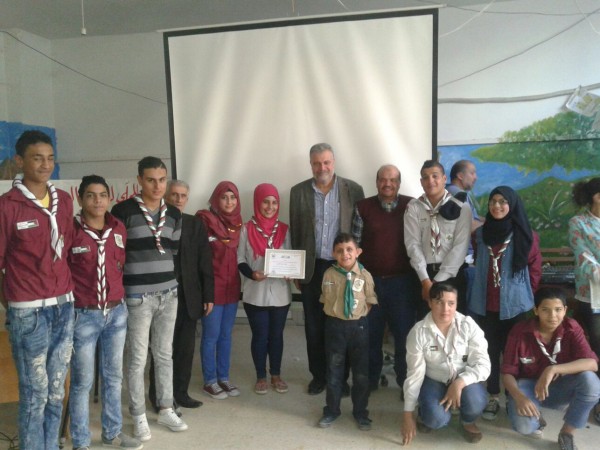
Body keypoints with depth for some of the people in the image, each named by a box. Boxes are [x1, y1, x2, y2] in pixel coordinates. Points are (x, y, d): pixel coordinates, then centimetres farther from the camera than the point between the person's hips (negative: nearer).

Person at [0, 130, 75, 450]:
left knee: (56, 390, 15)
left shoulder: (64, 201, 8)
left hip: (64, 306, 5)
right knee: (35, 393, 5)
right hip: (28, 311, -5)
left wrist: (65, 291, 13)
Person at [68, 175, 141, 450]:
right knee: (82, 381, 8)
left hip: (116, 312, 5)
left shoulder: (119, 229, 3)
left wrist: (117, 291, 10)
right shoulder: (71, 230, -12)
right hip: (83, 315, -5)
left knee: (113, 376, 17)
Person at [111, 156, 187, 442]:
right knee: (137, 358, 6)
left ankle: (166, 410, 28)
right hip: (137, 296, -5)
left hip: (168, 293, 5)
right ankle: (138, 416, 21)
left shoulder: (173, 214, 7)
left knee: (164, 354, 15)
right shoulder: (123, 211, -9)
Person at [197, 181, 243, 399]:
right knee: (211, 336, 4)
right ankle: (210, 381, 18)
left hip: (232, 285, 6)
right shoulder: (205, 219, -10)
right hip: (212, 286, -5)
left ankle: (223, 378, 26)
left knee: (226, 335, 13)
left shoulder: (238, 221, 8)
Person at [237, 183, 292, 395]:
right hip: (255, 293, -2)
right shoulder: (247, 229, -5)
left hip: (280, 292, 2)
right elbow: (240, 260, -3)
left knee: (276, 335, 13)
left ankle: (276, 375, 30)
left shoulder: (283, 229, 2)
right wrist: (252, 274, -20)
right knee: (260, 336, 8)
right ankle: (261, 377, 26)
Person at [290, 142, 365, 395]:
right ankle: (318, 375, 25)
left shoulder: (353, 190, -2)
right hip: (312, 268, 2)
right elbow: (295, 233, 6)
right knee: (314, 326, 10)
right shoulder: (299, 192, 3)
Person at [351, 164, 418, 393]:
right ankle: (370, 379, 28)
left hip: (402, 281, -1)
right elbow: (355, 244, 2)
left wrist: (418, 277, -2)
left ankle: (406, 381, 24)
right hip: (370, 280, 1)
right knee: (370, 333, 11)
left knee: (405, 333, 7)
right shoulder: (363, 208, 1)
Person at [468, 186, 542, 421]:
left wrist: (524, 292, 3)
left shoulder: (526, 235, -5)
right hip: (485, 304, 3)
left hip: (514, 304, -3)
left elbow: (535, 269, 2)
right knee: (490, 350, 9)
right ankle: (493, 397, 19)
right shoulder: (480, 234, 5)